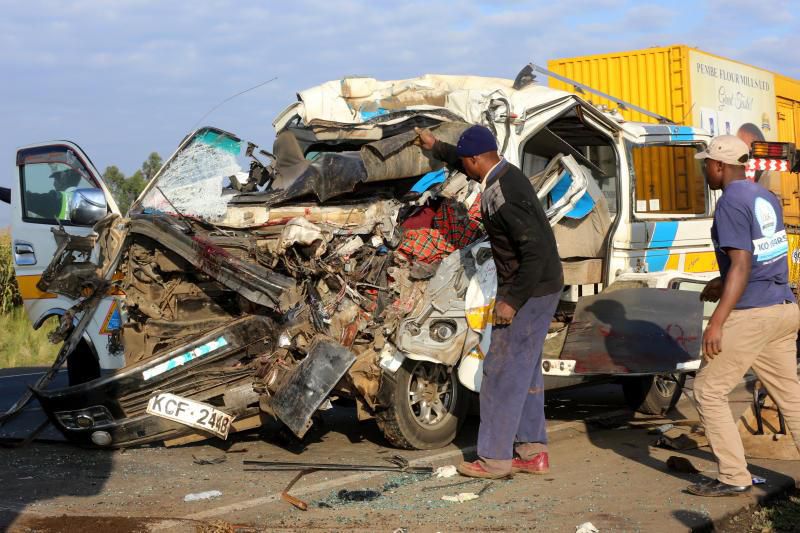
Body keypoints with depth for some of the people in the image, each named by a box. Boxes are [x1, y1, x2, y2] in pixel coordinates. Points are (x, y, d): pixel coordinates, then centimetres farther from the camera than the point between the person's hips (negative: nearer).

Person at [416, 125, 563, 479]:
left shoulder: (500, 195, -23)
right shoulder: (507, 173, 8)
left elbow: (536, 249, -28)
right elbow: (469, 163, 33)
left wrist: (513, 301, -24)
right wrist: (436, 148, 40)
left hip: (529, 291, -10)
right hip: (539, 289, 10)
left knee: (501, 373, -4)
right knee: (525, 371, 15)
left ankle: (494, 459, 3)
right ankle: (532, 452, 21)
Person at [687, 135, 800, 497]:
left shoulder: (731, 203, -14)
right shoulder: (766, 198, 12)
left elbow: (741, 265, -22)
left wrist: (717, 322, -24)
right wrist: (723, 284, 27)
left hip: (750, 315, -9)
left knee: (709, 391, 2)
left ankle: (734, 477, 4)